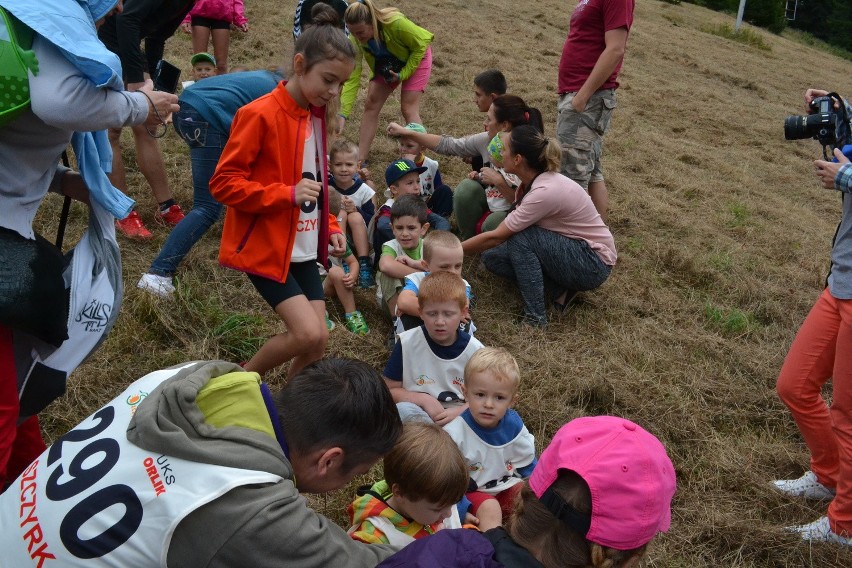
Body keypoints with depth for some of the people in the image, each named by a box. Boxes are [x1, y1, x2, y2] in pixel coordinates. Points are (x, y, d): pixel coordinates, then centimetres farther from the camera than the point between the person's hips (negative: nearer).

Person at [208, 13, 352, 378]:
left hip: (303, 250, 8)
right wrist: (287, 194, -25)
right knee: (308, 334, -14)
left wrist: (330, 227, 7)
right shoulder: (260, 114, -16)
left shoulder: (316, 117, 9)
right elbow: (222, 183, -17)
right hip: (265, 248, -8)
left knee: (318, 341, 3)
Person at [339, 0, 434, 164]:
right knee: (371, 105, -1)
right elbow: (352, 78, -28)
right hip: (386, 65, 4)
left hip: (416, 58, -4)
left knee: (408, 109, -14)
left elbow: (421, 44, -23)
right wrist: (343, 114, -35)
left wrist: (402, 74, -24)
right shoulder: (355, 40, -29)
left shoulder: (395, 23, -41)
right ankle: (360, 159, 6)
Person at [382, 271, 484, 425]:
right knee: (403, 409, -34)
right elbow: (390, 390, 1)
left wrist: (459, 411, -14)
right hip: (419, 412, 0)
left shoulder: (475, 350, -4)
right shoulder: (407, 343, -6)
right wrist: (423, 399, -15)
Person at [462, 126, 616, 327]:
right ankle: (561, 289, -2)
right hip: (568, 250, 9)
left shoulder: (545, 191, -29)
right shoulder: (539, 180, -2)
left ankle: (535, 317, -20)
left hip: (593, 264, -9)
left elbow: (495, 237, -23)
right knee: (492, 257, -2)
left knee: (520, 237, -28)